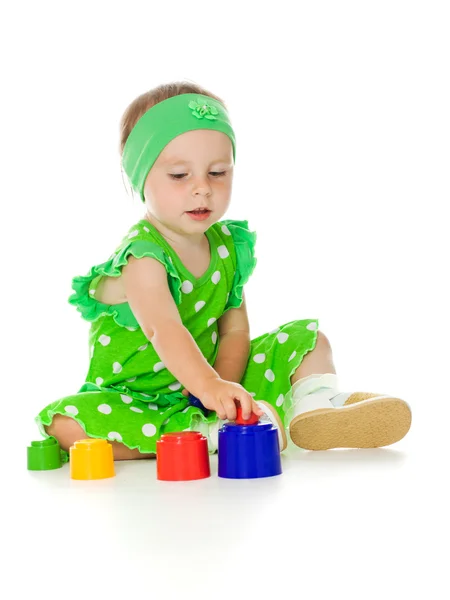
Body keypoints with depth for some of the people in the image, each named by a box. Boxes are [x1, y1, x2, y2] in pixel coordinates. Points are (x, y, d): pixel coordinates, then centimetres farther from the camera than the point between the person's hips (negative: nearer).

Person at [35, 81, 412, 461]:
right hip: (136, 396, -5)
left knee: (307, 338, 4)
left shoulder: (229, 247, -1)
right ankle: (204, 434, -35)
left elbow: (235, 331, 2)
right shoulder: (142, 255, -23)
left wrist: (222, 380, -19)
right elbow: (164, 330, -39)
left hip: (203, 393, 6)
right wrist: (211, 387, -55)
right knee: (66, 423, -36)